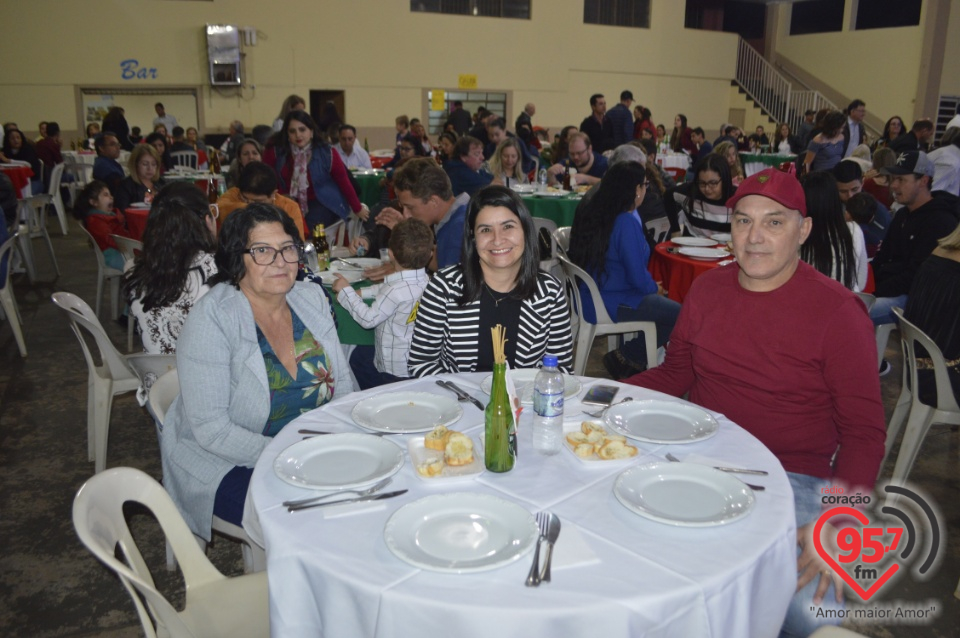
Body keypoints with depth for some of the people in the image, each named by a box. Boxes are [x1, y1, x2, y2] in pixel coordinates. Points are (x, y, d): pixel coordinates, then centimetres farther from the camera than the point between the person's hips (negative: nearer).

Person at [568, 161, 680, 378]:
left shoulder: (591, 212, 6)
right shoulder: (627, 222, -23)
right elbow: (638, 278, -20)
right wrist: (654, 287, 0)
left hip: (588, 298, 10)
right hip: (607, 307, -10)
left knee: (667, 304, 21)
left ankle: (631, 359, 19)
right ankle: (625, 358, 3)